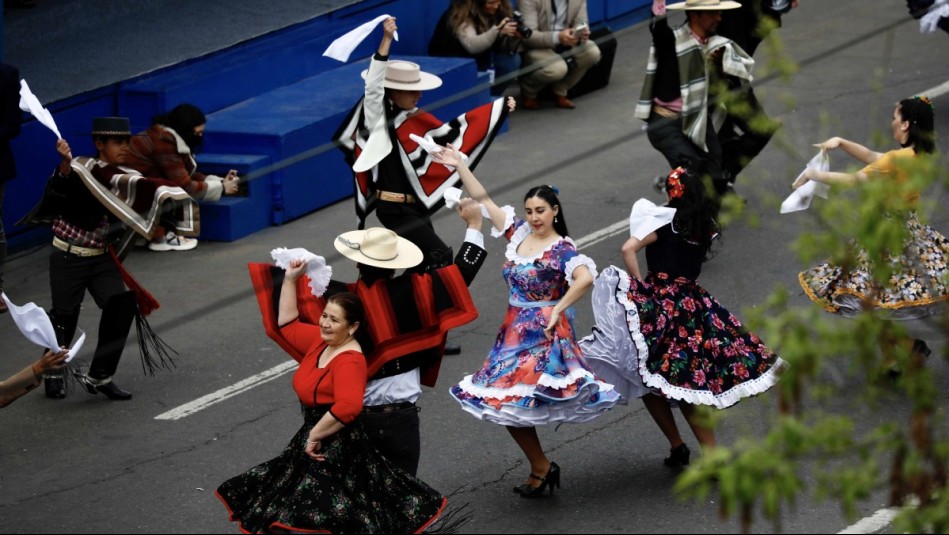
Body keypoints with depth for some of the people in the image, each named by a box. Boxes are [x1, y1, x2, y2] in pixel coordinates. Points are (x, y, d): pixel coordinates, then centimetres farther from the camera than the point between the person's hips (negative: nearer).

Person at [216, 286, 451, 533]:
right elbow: (288, 324, 22)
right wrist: (290, 279, 16)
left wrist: (315, 435, -28)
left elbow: (347, 407, -40)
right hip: (312, 442, 10)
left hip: (337, 452, -10)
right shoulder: (321, 341, 5)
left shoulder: (349, 361, -23)